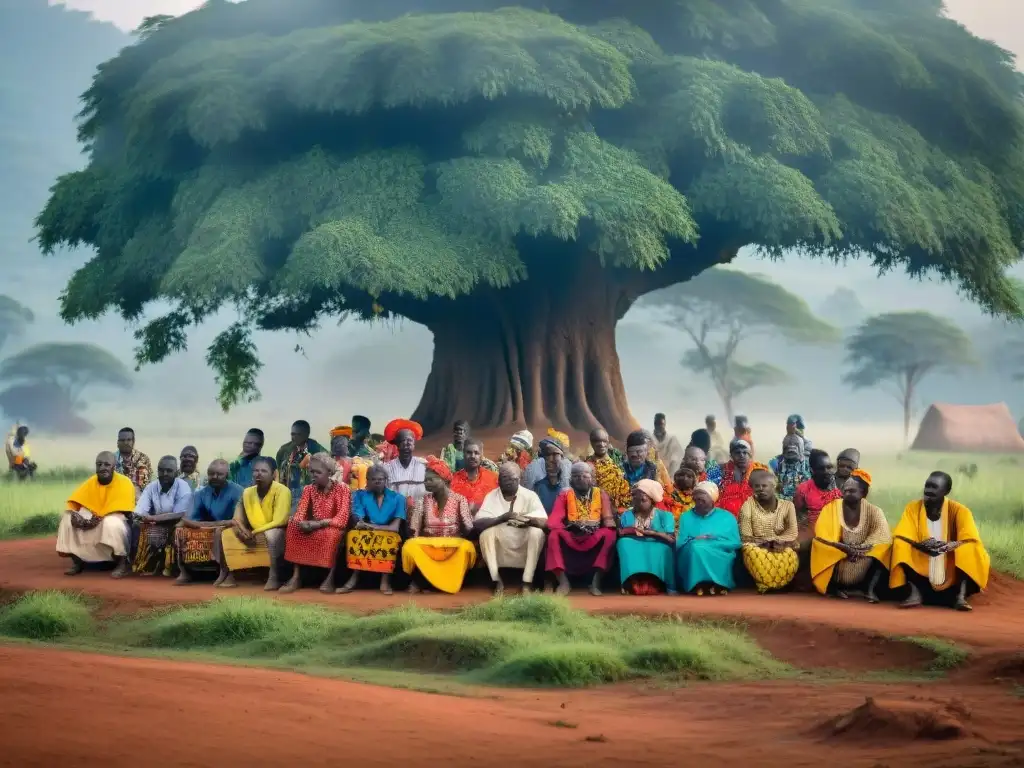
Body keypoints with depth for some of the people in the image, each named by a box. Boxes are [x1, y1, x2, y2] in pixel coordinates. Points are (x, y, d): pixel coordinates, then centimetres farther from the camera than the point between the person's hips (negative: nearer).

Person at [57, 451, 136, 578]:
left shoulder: (124, 483, -15)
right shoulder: (91, 482, 0)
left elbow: (123, 513, -21)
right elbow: (73, 504, 0)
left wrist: (99, 520, -29)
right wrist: (75, 515, -24)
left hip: (117, 522, -5)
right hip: (95, 520, 5)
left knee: (112, 523, -38)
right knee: (68, 518, -14)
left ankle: (123, 564, -22)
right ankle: (77, 561, -5)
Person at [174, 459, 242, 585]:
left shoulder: (237, 491, -11)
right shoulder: (201, 494, 4)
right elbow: (189, 520, 0)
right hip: (207, 532, 5)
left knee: (220, 531, -37)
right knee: (180, 529, -13)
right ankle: (184, 572, -15)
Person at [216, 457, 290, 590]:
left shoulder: (282, 490, -18)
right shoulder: (248, 492, 0)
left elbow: (279, 521, -24)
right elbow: (236, 520, 2)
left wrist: (254, 532, -22)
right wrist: (240, 528, -21)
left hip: (277, 532, -6)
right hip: (254, 535, 6)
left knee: (271, 534, -40)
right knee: (226, 533, -9)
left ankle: (273, 577, -36)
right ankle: (227, 574, -6)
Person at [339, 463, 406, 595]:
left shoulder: (397, 498, 1)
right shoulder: (360, 495, 6)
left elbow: (394, 527, -10)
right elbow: (358, 520, -8)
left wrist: (371, 526, -18)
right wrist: (360, 522, -32)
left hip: (388, 536, -1)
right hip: (366, 535, 1)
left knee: (391, 539, -36)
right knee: (354, 535, -31)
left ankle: (385, 580, -35)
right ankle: (354, 578, -35)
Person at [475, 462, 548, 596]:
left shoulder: (529, 495, -6)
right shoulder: (491, 496, -3)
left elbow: (544, 522, -18)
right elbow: (477, 523, -17)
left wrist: (522, 518, -31)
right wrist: (504, 517, -30)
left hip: (525, 548, 0)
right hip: (500, 549, 0)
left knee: (537, 532, -28)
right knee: (486, 532, -26)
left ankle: (527, 583, -22)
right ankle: (498, 582, -19)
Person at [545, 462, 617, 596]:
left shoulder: (601, 494, 13)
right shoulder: (565, 495, 12)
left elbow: (608, 518, 3)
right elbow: (555, 518, -1)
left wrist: (610, 528, -19)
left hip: (594, 538, 0)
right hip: (571, 537, 0)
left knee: (609, 534, -32)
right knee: (554, 534, -31)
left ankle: (596, 582, -30)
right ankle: (563, 583, -30)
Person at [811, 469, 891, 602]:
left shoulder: (873, 511, 0)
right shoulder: (831, 508, -2)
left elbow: (884, 538, -12)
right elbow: (822, 536, -11)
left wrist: (860, 549, -26)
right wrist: (844, 548, -25)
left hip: (865, 560, 0)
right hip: (837, 558, 0)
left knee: (882, 548, -21)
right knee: (824, 549, -28)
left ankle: (869, 589, -20)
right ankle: (834, 587, -10)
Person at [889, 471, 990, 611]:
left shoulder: (959, 510, -7)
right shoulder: (913, 507, -3)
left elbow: (971, 541, -15)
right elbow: (900, 538, -11)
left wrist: (946, 546, -34)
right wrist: (920, 545, -31)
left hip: (951, 569, -1)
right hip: (920, 569, 1)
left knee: (969, 551, -26)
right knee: (901, 546, -24)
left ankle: (960, 596, -31)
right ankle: (915, 593, -28)